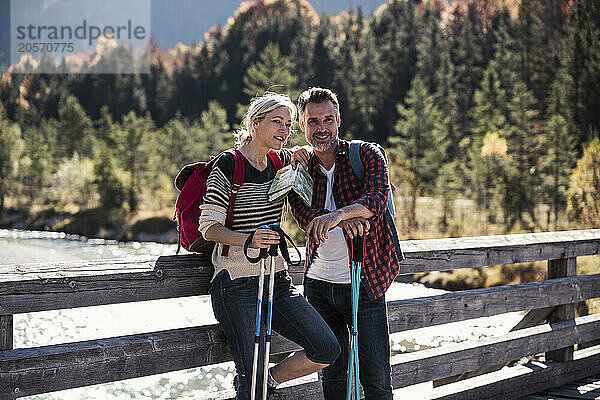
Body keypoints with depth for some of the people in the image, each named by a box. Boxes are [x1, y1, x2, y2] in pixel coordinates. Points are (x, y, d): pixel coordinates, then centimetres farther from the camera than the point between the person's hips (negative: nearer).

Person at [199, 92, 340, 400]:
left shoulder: (277, 162, 10)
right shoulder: (228, 165, -8)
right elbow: (209, 227, -11)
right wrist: (249, 239, -29)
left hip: (277, 280, 6)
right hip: (237, 284, -6)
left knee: (327, 350, -6)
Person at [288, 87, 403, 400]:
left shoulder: (367, 155, -1)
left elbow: (377, 199, -21)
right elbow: (306, 218, -10)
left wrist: (337, 215, -40)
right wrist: (346, 219, -29)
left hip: (364, 283, -3)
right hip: (319, 283, 3)